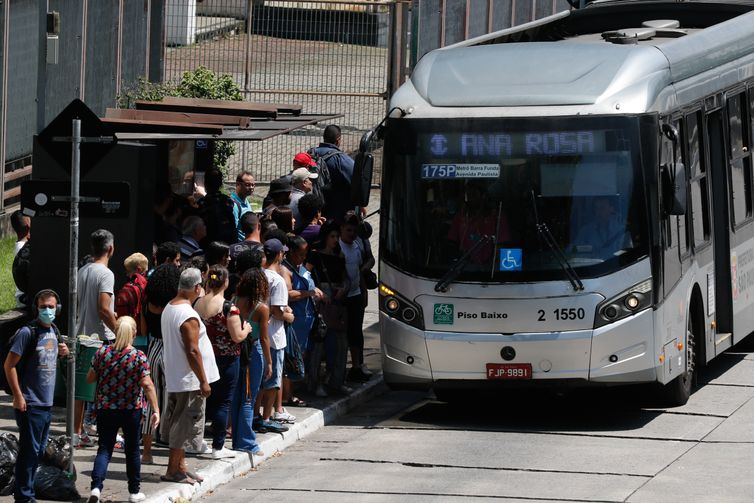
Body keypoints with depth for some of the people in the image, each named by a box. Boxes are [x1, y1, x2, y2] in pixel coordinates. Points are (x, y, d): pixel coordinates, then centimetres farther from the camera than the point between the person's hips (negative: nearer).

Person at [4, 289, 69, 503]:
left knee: (39, 450, 14)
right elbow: (9, 365, -15)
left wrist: (63, 351, 4)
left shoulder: (53, 331, 9)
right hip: (30, 404, -8)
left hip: (47, 403, 8)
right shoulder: (27, 332, -14)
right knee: (29, 450, -5)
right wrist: (18, 396, -17)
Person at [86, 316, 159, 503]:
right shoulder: (139, 357, -11)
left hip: (105, 409, 1)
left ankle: (96, 487, -16)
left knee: (104, 448, 5)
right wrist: (155, 410, -13)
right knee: (132, 450, 13)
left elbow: (90, 378, 5)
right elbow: (147, 385, -16)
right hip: (132, 411, -1)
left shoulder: (102, 353, -4)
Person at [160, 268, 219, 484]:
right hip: (189, 379, -9)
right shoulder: (188, 316, -21)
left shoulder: (168, 309, 8)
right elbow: (192, 351, -23)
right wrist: (204, 381, -17)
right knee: (184, 425, -2)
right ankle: (172, 471, 1)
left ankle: (180, 466, 22)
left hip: (173, 377, 9)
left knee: (178, 424, 15)